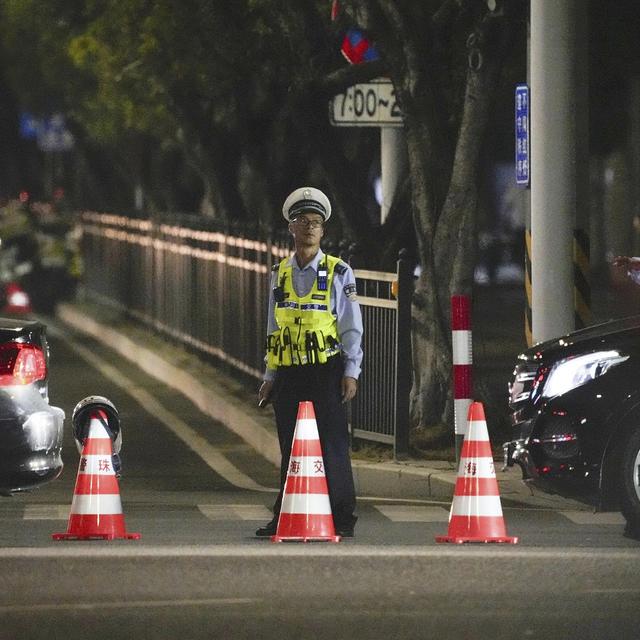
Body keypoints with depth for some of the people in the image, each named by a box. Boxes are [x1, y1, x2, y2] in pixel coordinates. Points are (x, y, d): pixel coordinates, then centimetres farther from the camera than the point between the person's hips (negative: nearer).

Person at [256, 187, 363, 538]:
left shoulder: (338, 273, 1)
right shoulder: (280, 274, 13)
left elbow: (351, 328, 0)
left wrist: (350, 372, -8)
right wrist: (270, 377, 13)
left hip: (326, 373, -4)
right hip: (289, 375, 4)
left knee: (332, 446, -5)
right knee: (290, 448, 6)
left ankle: (341, 519, -2)